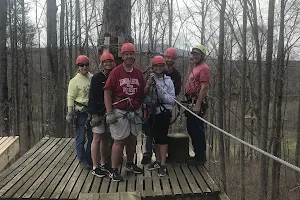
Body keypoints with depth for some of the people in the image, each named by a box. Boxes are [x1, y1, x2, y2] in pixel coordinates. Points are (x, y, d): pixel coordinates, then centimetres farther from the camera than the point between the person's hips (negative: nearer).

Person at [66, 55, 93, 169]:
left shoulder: (92, 77, 10)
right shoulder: (75, 81, -7)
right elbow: (70, 98, -9)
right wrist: (70, 113, -15)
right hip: (81, 113, -6)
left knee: (92, 137, 12)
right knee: (81, 138, 2)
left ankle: (89, 159, 27)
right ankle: (82, 160, 16)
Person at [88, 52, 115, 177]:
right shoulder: (97, 78, -7)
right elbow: (92, 97, -11)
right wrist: (95, 114, -17)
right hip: (99, 113, -6)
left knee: (106, 138, 13)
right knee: (97, 139, -2)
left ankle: (103, 164, 26)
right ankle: (95, 167, 6)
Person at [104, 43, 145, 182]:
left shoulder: (138, 73, 7)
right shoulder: (116, 72, -7)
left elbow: (143, 92, 15)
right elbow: (107, 93, -9)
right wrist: (109, 113, -13)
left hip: (135, 112, 5)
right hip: (120, 113, -5)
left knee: (132, 139, 16)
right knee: (119, 141, -2)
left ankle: (130, 164, 35)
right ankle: (114, 171, 8)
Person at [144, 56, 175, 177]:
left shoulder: (168, 81, -3)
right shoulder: (149, 80, 4)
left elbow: (171, 99, -9)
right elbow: (144, 97, 0)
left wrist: (158, 87, -19)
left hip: (164, 112, -3)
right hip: (152, 112, 4)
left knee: (162, 137, -2)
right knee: (155, 137, 13)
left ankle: (163, 165, 6)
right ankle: (157, 161, 28)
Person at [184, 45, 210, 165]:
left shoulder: (204, 68, -11)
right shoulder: (196, 67, 18)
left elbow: (204, 88, -19)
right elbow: (189, 77, 36)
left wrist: (197, 105, -25)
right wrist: (191, 64, 22)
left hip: (197, 103, -10)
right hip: (191, 102, 10)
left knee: (196, 129, -6)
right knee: (191, 128, 15)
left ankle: (200, 157, 4)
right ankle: (198, 154, 26)